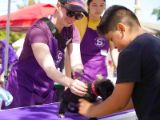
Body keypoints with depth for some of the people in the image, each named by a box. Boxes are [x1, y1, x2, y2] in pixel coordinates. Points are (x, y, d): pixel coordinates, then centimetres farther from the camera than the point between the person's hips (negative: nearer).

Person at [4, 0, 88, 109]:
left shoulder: (71, 31, -5)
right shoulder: (39, 30, -25)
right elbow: (49, 68, -37)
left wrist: (82, 84, -35)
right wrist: (70, 83, -55)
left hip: (46, 90, 6)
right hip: (23, 88, -6)